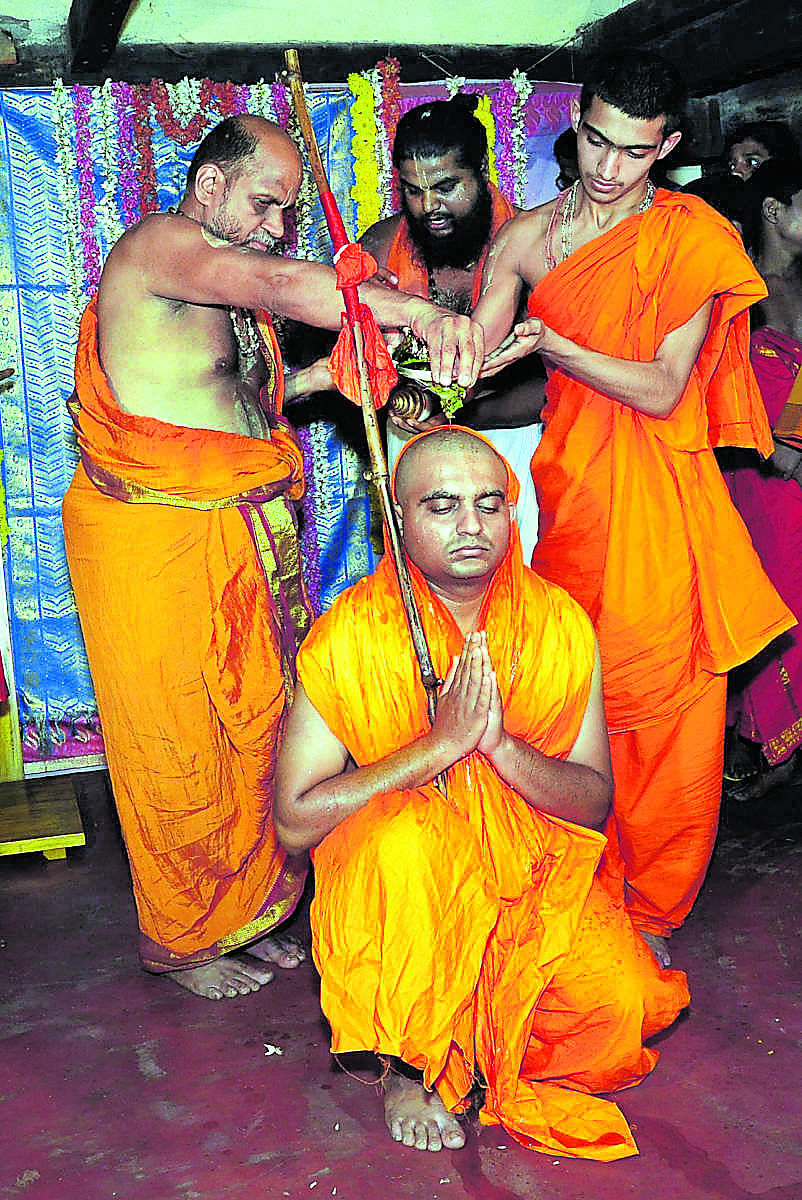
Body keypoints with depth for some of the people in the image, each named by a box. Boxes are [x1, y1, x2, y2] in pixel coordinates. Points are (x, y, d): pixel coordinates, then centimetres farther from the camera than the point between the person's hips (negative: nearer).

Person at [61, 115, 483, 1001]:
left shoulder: (225, 282, 16)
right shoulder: (157, 246, -14)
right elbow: (281, 286, -33)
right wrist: (418, 313, -44)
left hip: (242, 540, 9)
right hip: (153, 539, -9)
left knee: (252, 728, 14)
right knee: (178, 746, 3)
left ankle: (240, 915, 32)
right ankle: (180, 943, 23)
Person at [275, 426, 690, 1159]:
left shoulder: (560, 625, -6)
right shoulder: (349, 639, -14)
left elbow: (595, 800, -3)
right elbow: (295, 821, -17)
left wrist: (499, 744, -23)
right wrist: (440, 745, -25)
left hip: (531, 867, 2)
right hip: (391, 883, -2)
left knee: (620, 1001, -22)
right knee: (405, 832, -35)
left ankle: (486, 1036, 12)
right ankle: (409, 1064, -10)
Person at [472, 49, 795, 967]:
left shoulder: (690, 237, -3)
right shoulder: (526, 237, 8)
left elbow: (662, 389, -9)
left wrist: (553, 344, -18)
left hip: (661, 496, -2)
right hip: (572, 486, 3)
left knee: (666, 716, 2)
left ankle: (649, 911, 23)